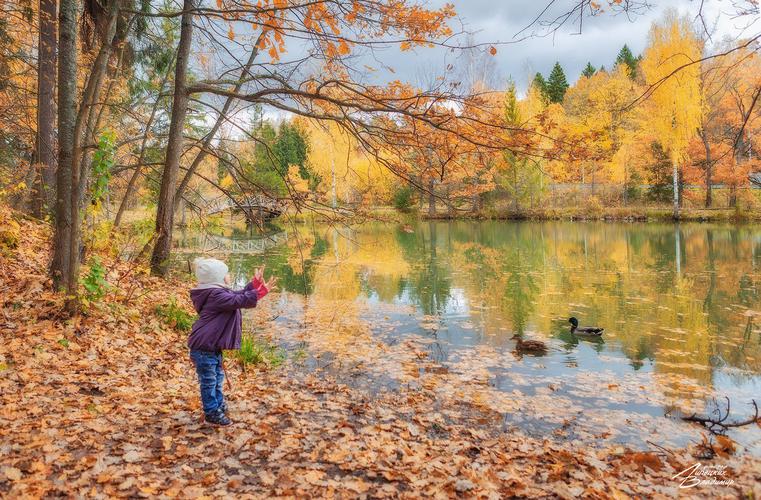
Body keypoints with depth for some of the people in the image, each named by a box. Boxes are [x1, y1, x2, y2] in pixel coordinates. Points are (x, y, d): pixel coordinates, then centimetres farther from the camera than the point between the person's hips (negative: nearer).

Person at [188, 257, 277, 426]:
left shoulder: (218, 292, 11)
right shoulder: (216, 295, -23)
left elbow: (238, 295, 17)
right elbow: (239, 301, -31)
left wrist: (255, 283, 12)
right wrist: (262, 291, -31)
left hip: (211, 345, 11)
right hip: (203, 347, -11)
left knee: (217, 377, 23)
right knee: (209, 380, 2)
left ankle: (219, 405, 38)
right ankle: (212, 413, 13)